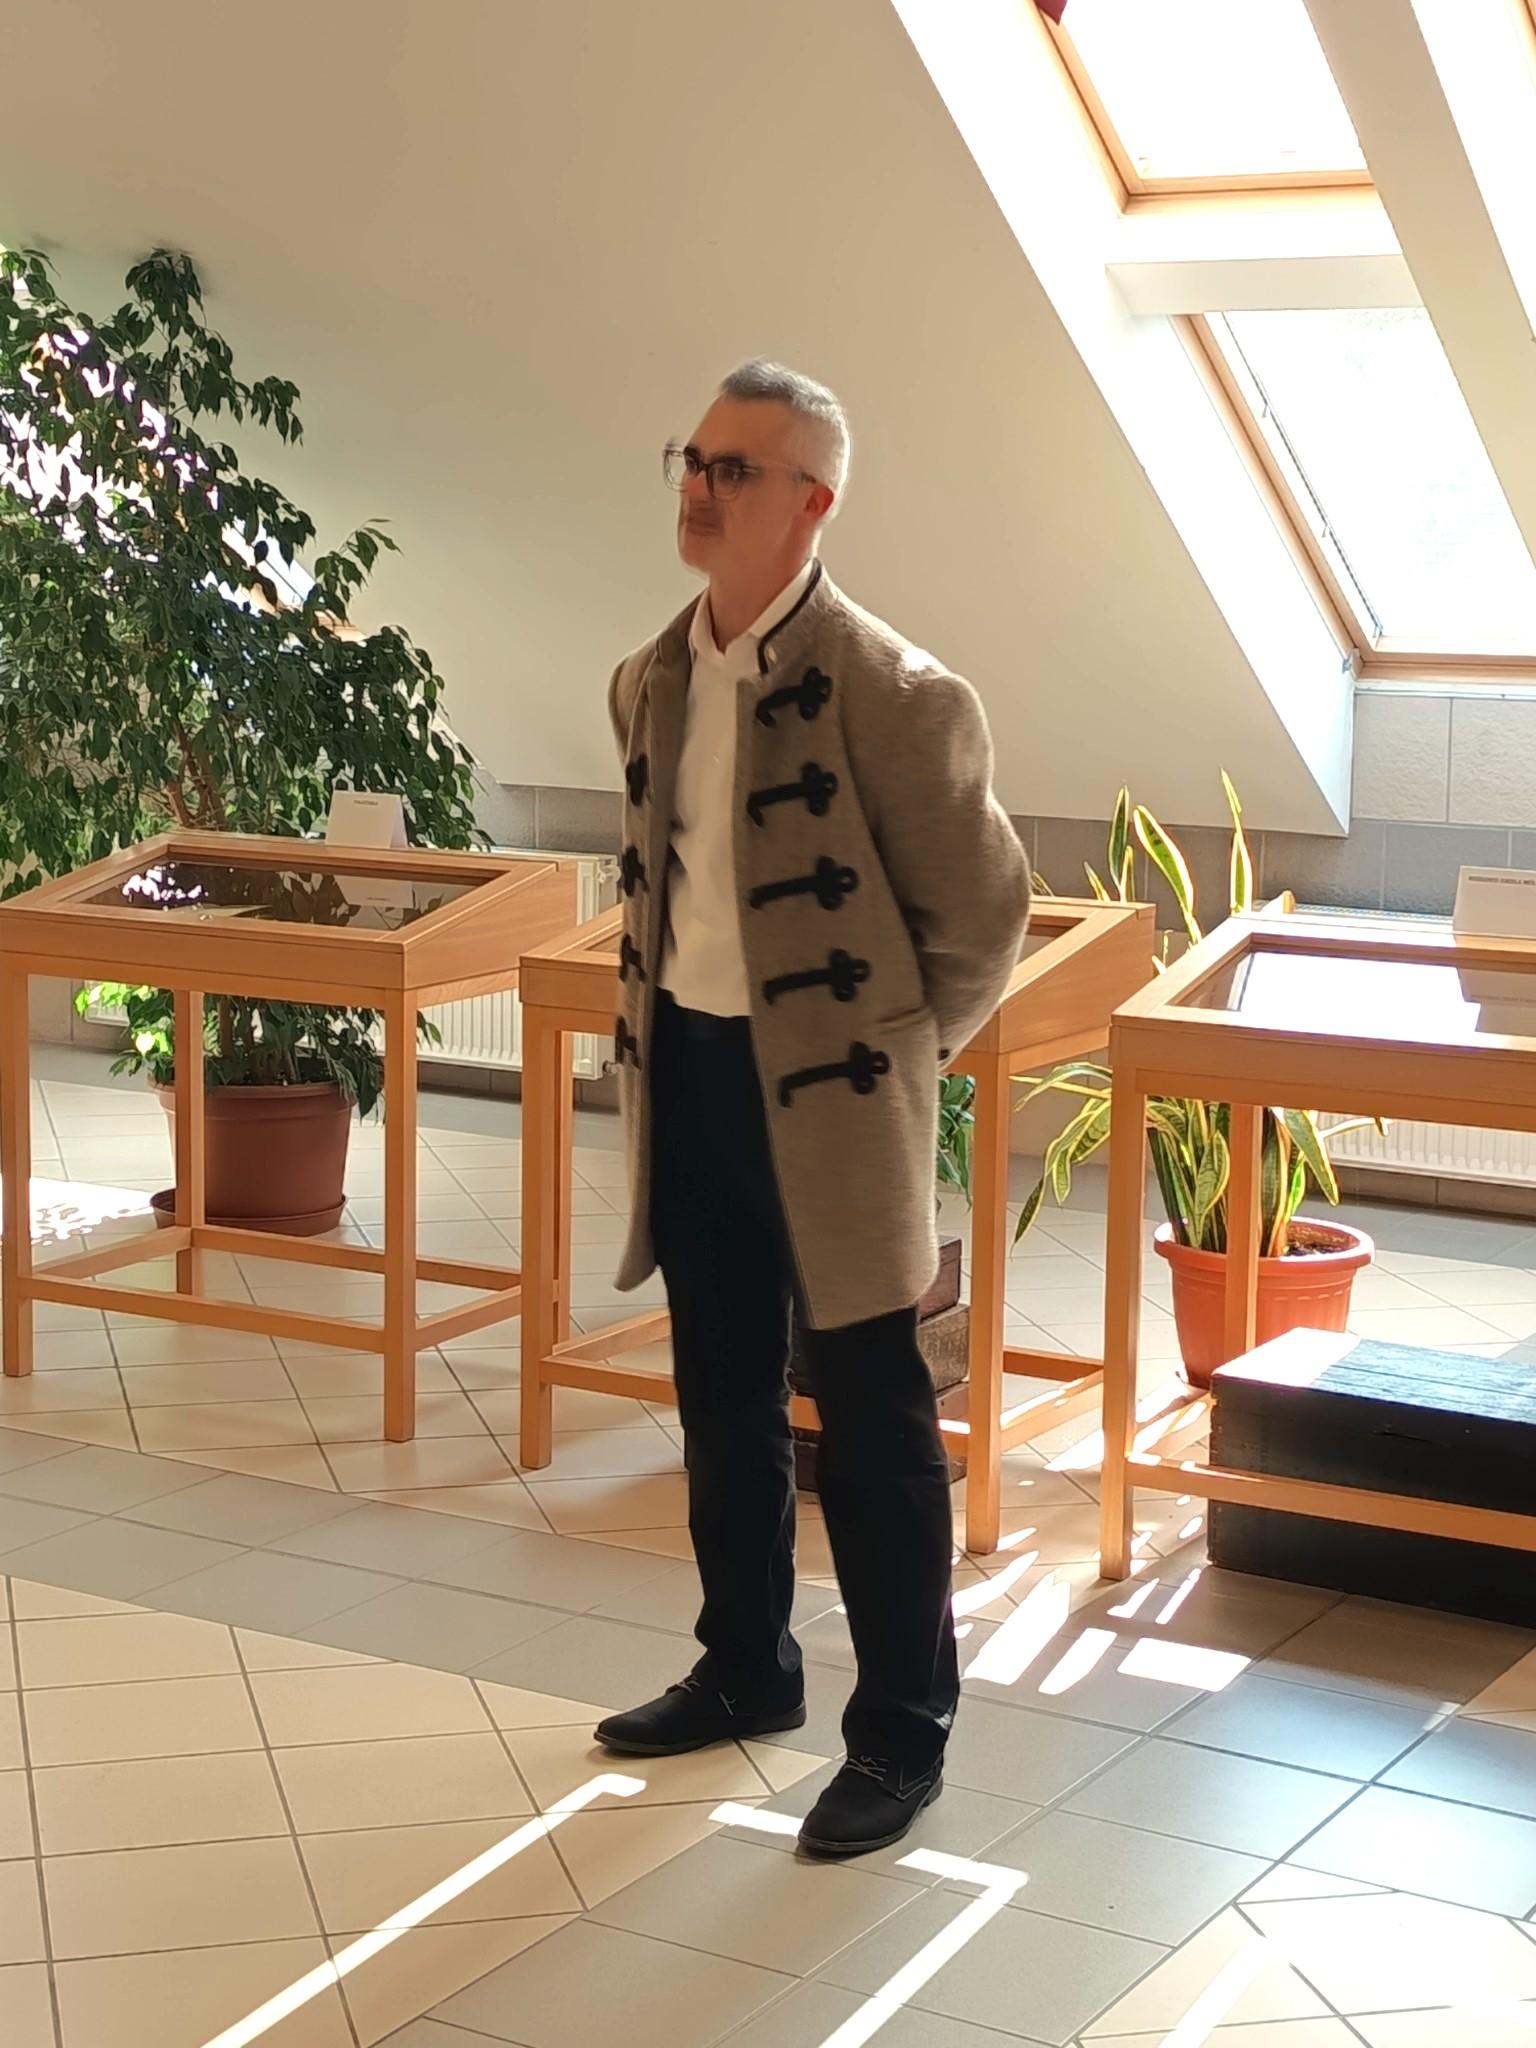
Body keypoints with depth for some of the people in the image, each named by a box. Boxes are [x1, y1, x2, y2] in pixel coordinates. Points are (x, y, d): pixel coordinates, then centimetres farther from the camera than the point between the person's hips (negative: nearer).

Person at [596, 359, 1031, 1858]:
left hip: (825, 1100, -7)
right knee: (723, 1402, 18)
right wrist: (660, 1027, 14)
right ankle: (746, 1669, 35)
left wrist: (890, 1055, -2)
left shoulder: (892, 694, -17)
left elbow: (984, 907, -9)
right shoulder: (649, 683, 5)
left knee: (869, 1430, 3)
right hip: (688, 1074, 7)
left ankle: (901, 1734, 16)